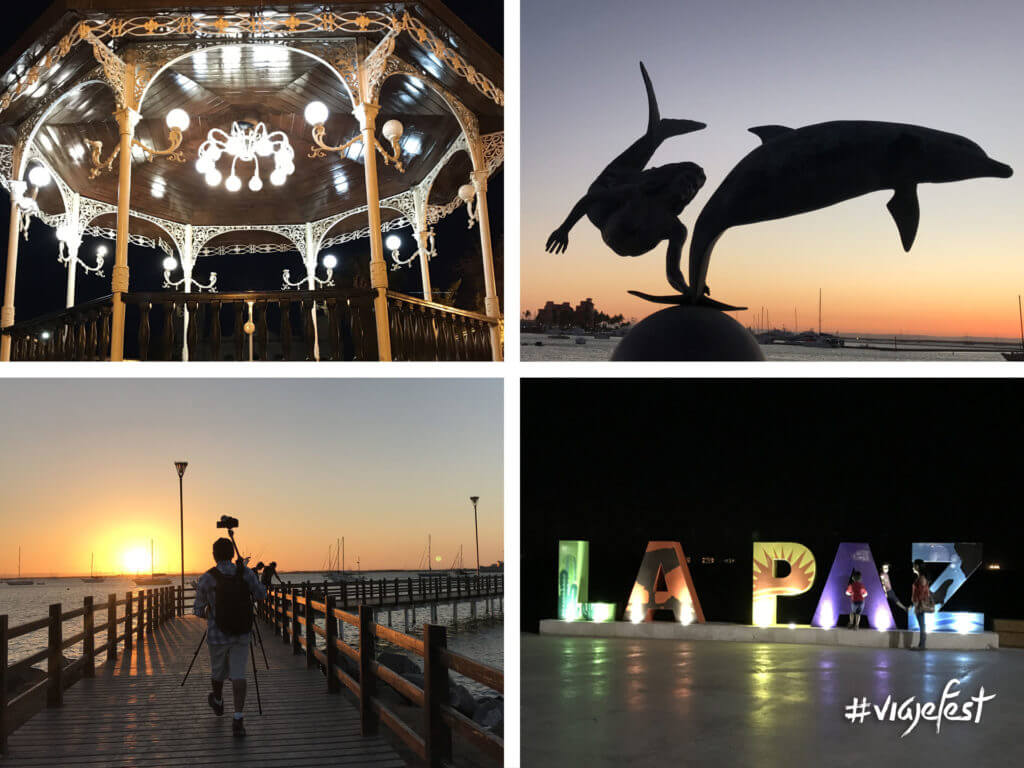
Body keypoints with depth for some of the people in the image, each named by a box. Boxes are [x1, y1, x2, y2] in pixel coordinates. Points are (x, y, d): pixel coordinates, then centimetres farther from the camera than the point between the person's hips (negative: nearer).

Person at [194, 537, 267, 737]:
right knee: (238, 674, -1)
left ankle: (217, 702, 48)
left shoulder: (207, 578, -8)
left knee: (218, 671, 21)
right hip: (242, 633, 1)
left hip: (217, 635, -1)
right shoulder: (245, 573, -4)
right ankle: (238, 719, -16)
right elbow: (261, 595, 9)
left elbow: (198, 610, -1)